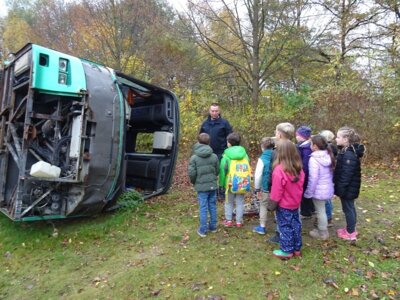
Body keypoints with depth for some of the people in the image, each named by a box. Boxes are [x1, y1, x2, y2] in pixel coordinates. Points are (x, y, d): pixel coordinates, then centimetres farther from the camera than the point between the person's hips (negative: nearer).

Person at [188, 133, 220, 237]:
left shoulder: (194, 158, -12)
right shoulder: (214, 156, -3)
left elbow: (192, 174, -12)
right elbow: (217, 171, 4)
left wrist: (194, 182, 7)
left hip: (201, 186, -3)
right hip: (213, 185, 3)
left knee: (203, 208, 5)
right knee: (212, 206, 15)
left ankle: (203, 230, 15)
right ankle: (213, 226, 29)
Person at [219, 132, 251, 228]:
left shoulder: (226, 156, -12)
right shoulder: (245, 155, 0)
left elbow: (222, 171, -10)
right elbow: (248, 169, 3)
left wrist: (222, 183, -1)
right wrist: (246, 182, 11)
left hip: (230, 183, -3)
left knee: (229, 202, 16)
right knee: (240, 202, 15)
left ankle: (228, 220, 21)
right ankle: (239, 221, 23)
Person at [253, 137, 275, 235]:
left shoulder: (262, 158, -13)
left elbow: (258, 175, -12)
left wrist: (257, 188, -1)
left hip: (266, 188, -3)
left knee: (263, 206, 15)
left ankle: (262, 227, 22)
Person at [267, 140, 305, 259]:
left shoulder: (279, 170, -27)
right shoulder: (299, 168, -3)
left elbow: (276, 191, -21)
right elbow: (300, 186, 8)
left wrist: (272, 204, -10)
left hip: (284, 205, -7)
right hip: (295, 203, 7)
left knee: (285, 227, 6)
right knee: (295, 224, 17)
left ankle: (287, 251, 18)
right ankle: (297, 248, 31)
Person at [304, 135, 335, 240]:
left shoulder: (314, 159, -23)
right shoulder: (328, 156, 2)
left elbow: (313, 179, -23)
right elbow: (331, 174, 11)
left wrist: (308, 192, -13)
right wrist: (329, 184, 20)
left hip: (318, 190, -8)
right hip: (328, 189, 8)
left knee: (320, 211, 7)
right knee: (322, 210, 22)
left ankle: (322, 233, 22)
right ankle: (323, 230, 36)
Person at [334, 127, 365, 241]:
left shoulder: (349, 155, -25)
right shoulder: (346, 151, 7)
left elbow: (346, 174, -25)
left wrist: (340, 189, -20)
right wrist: (338, 188, 17)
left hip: (348, 188, -10)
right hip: (348, 188, 10)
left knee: (348, 208, 5)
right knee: (349, 208, 20)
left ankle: (350, 233, 20)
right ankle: (350, 228, 35)